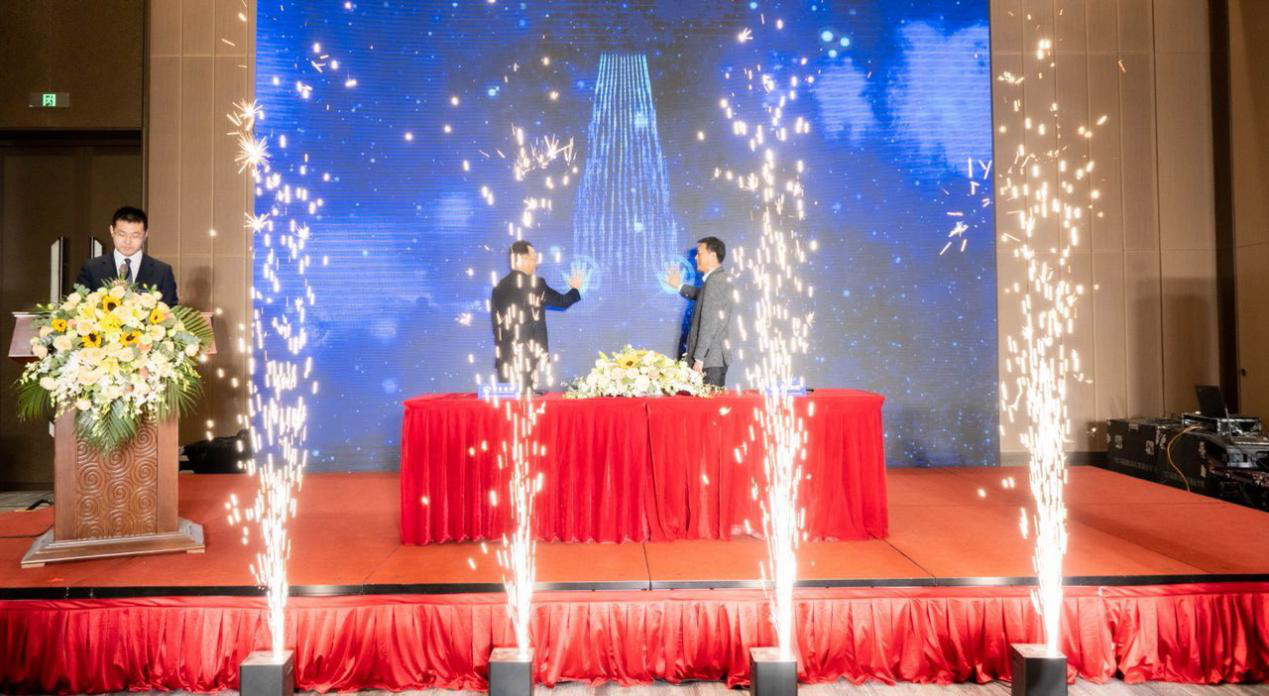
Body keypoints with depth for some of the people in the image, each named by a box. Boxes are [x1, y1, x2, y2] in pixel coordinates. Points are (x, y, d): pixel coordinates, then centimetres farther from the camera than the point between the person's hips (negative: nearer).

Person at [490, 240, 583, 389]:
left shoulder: (499, 287, 9)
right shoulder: (534, 284, -6)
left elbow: (496, 324, 12)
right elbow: (562, 302, 3)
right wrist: (575, 288, 23)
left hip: (505, 355, 5)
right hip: (530, 355, -5)